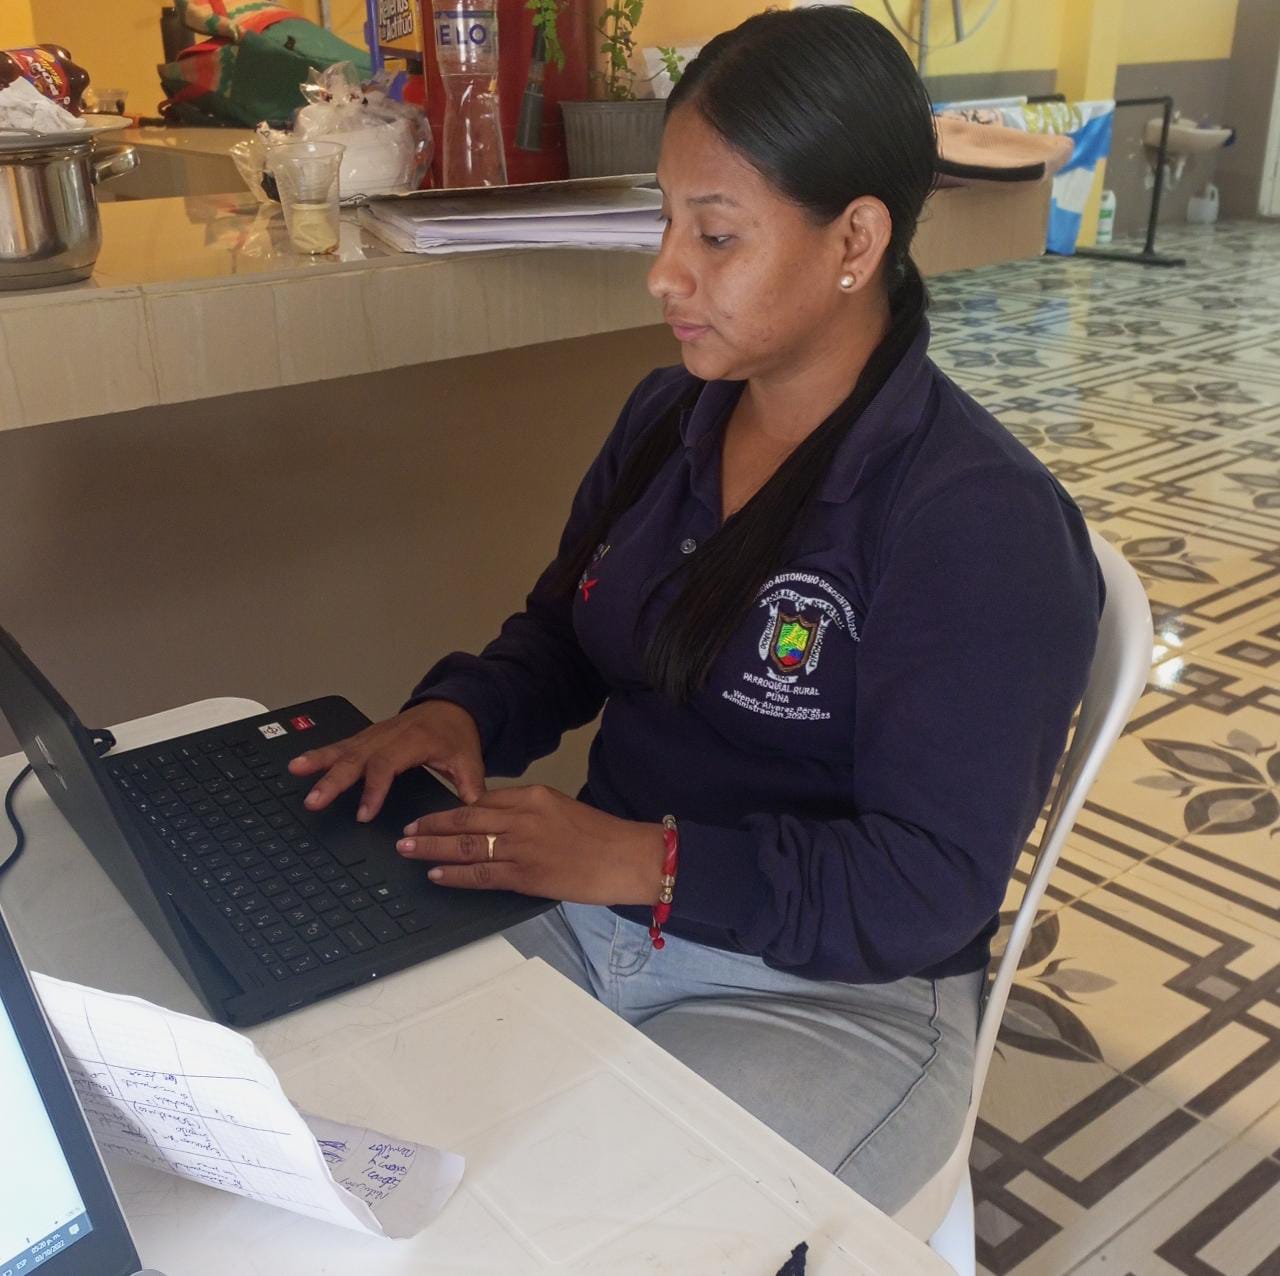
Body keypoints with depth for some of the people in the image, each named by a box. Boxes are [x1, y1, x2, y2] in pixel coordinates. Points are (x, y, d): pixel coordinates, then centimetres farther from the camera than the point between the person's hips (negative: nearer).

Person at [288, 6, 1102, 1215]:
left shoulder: (977, 521, -20)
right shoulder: (666, 417, 2)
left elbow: (931, 885, -21)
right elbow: (560, 638, 13)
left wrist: (644, 858, -28)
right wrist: (459, 712, -8)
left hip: (830, 994, -5)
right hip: (592, 911, 6)